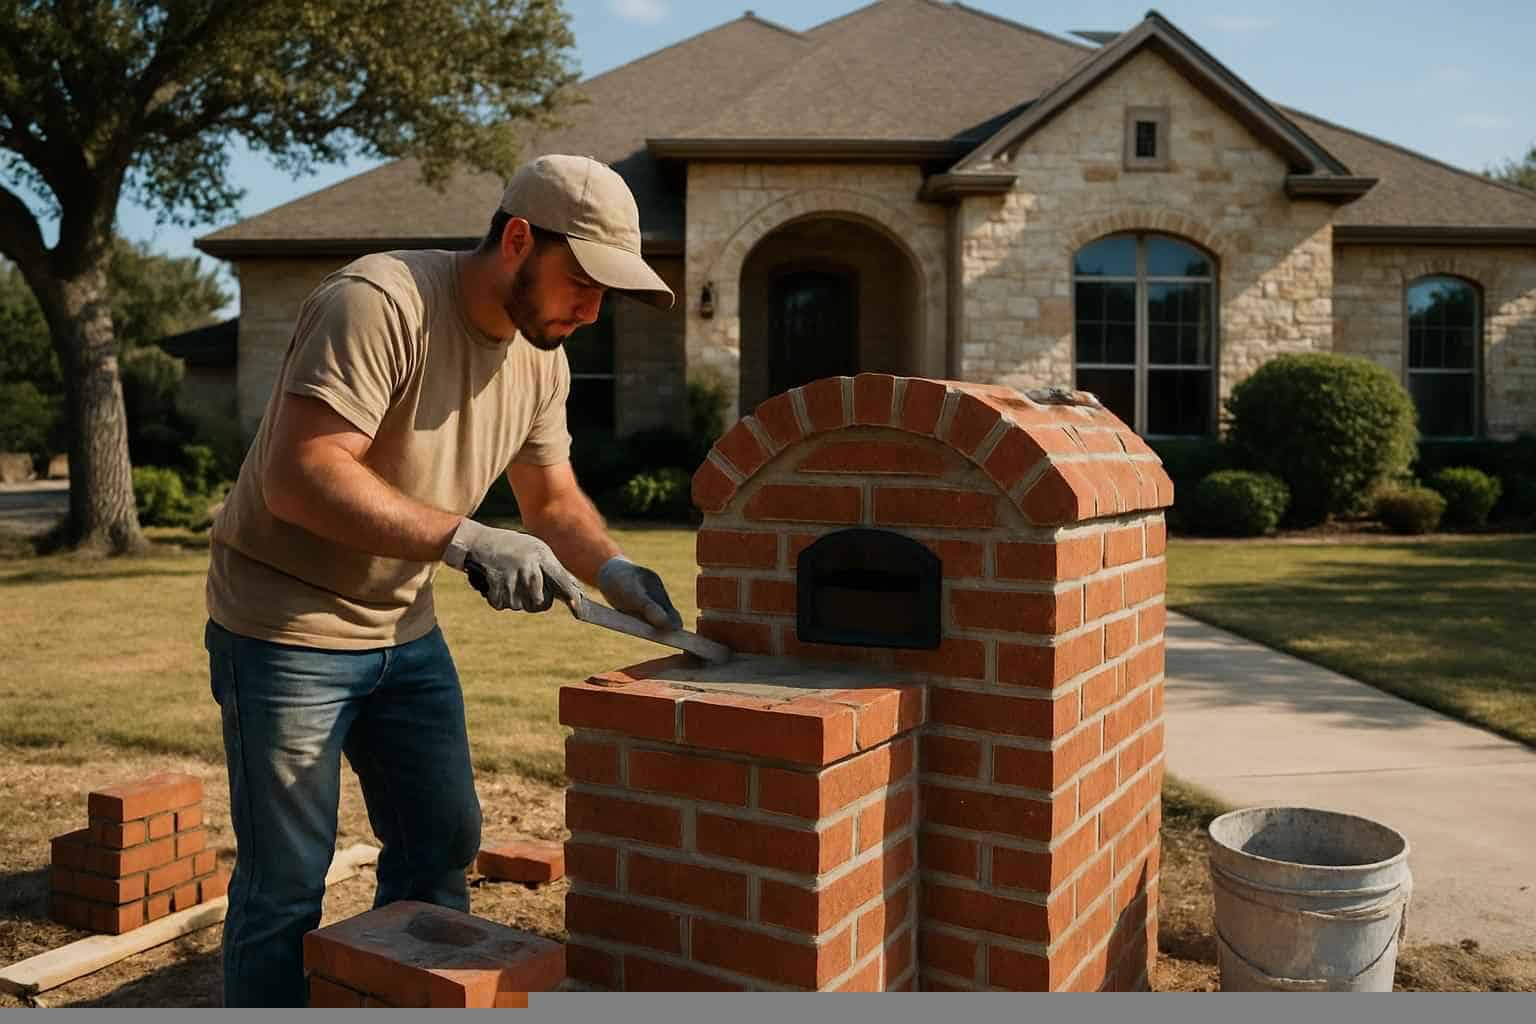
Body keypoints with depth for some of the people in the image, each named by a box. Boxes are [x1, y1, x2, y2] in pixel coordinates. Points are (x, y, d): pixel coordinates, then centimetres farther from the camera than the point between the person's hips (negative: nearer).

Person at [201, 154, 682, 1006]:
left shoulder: (541, 359, 1)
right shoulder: (377, 303, -24)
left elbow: (554, 500, 9)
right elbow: (300, 478, -31)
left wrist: (611, 570, -10)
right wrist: (467, 541, -36)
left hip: (405, 630, 8)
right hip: (288, 630, -7)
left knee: (441, 847, 14)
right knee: (286, 886, 3)